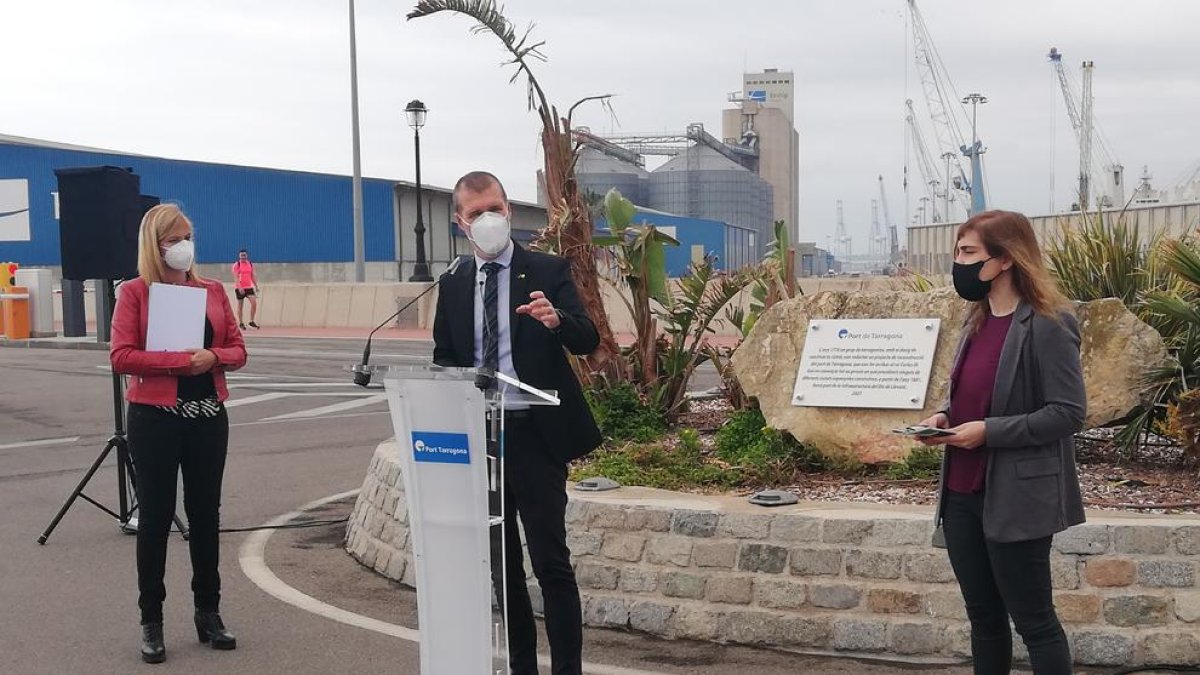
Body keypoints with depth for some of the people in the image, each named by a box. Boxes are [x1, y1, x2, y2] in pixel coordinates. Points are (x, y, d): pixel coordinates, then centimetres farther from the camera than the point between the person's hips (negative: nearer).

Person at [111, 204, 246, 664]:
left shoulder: (212, 290, 8)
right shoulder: (135, 292, -3)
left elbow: (237, 350, 9)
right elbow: (121, 357, -12)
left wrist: (213, 358, -13)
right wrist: (181, 361, -19)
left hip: (208, 415, 4)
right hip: (155, 416, -4)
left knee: (205, 513, 10)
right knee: (155, 516, 3)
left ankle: (208, 613, 22)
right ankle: (151, 622, 12)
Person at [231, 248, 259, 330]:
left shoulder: (251, 264, 9)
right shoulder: (236, 265, -5)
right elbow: (236, 277, -13)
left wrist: (256, 287, 10)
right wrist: (239, 287, -24)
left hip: (249, 287, 4)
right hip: (239, 288, -4)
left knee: (254, 302, -11)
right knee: (240, 305, 3)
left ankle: (252, 321, -2)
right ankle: (240, 323, 12)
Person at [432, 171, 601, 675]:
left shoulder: (548, 270, -2)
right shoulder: (453, 285, 10)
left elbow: (588, 340, -12)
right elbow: (443, 359, 14)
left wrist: (557, 320, -33)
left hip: (534, 435, -4)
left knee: (551, 562, -5)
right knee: (501, 564, 12)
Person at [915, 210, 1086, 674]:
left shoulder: (1047, 325, -14)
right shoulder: (978, 321, 11)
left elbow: (1069, 412, -17)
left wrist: (989, 431, -21)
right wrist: (945, 417, 1)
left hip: (1015, 499, -8)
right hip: (962, 494, 8)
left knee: (1033, 622, 3)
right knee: (983, 617, 16)